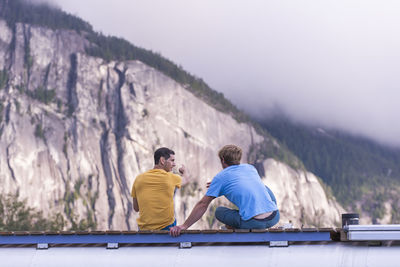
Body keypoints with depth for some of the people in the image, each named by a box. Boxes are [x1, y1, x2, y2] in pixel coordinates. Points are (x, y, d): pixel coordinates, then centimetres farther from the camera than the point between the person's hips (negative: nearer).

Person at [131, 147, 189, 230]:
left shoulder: (139, 179, 3)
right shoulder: (171, 178, -4)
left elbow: (136, 208, 10)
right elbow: (185, 180, 22)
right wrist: (184, 171, 44)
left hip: (144, 229, 4)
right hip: (166, 227, -4)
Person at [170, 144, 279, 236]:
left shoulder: (220, 177, 5)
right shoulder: (251, 168, 19)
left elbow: (203, 204, 5)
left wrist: (184, 226, 9)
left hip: (255, 223, -4)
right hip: (274, 218, 4)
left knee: (219, 211, 21)